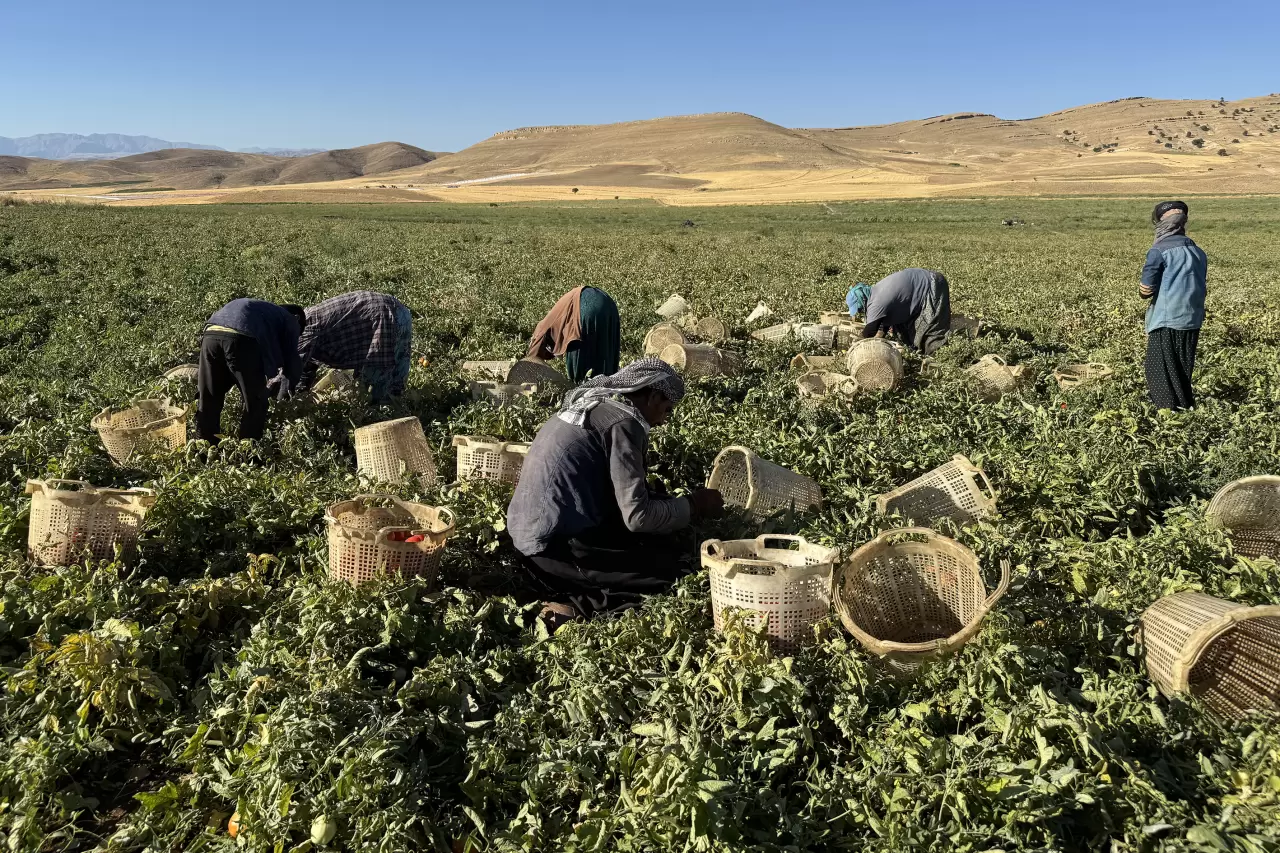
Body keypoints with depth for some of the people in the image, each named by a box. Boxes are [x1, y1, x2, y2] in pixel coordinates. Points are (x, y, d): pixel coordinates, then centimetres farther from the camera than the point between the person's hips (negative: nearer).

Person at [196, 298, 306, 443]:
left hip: (211, 334, 6)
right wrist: (283, 399, 36)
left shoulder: (261, 308, 45)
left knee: (208, 398, 19)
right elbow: (291, 364, 23)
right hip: (242, 338, -6)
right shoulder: (290, 321, 26)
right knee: (255, 402, 11)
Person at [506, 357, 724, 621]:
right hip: (557, 547, -9)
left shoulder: (590, 403, 14)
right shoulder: (624, 421, -13)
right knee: (679, 566, -6)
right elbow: (637, 516, -17)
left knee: (662, 541, 18)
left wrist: (680, 503, 21)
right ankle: (578, 605, -8)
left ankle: (576, 595, 5)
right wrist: (693, 506, -2)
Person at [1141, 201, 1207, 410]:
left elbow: (1146, 289, -16)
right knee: (1183, 364, 17)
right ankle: (1185, 402, 24)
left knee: (1160, 366, 3)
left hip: (1166, 319, -6)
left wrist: (1143, 292, 5)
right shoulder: (1198, 252, 9)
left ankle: (1166, 405, 2)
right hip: (1192, 319, 6)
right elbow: (1201, 285, 14)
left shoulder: (1159, 251, -12)